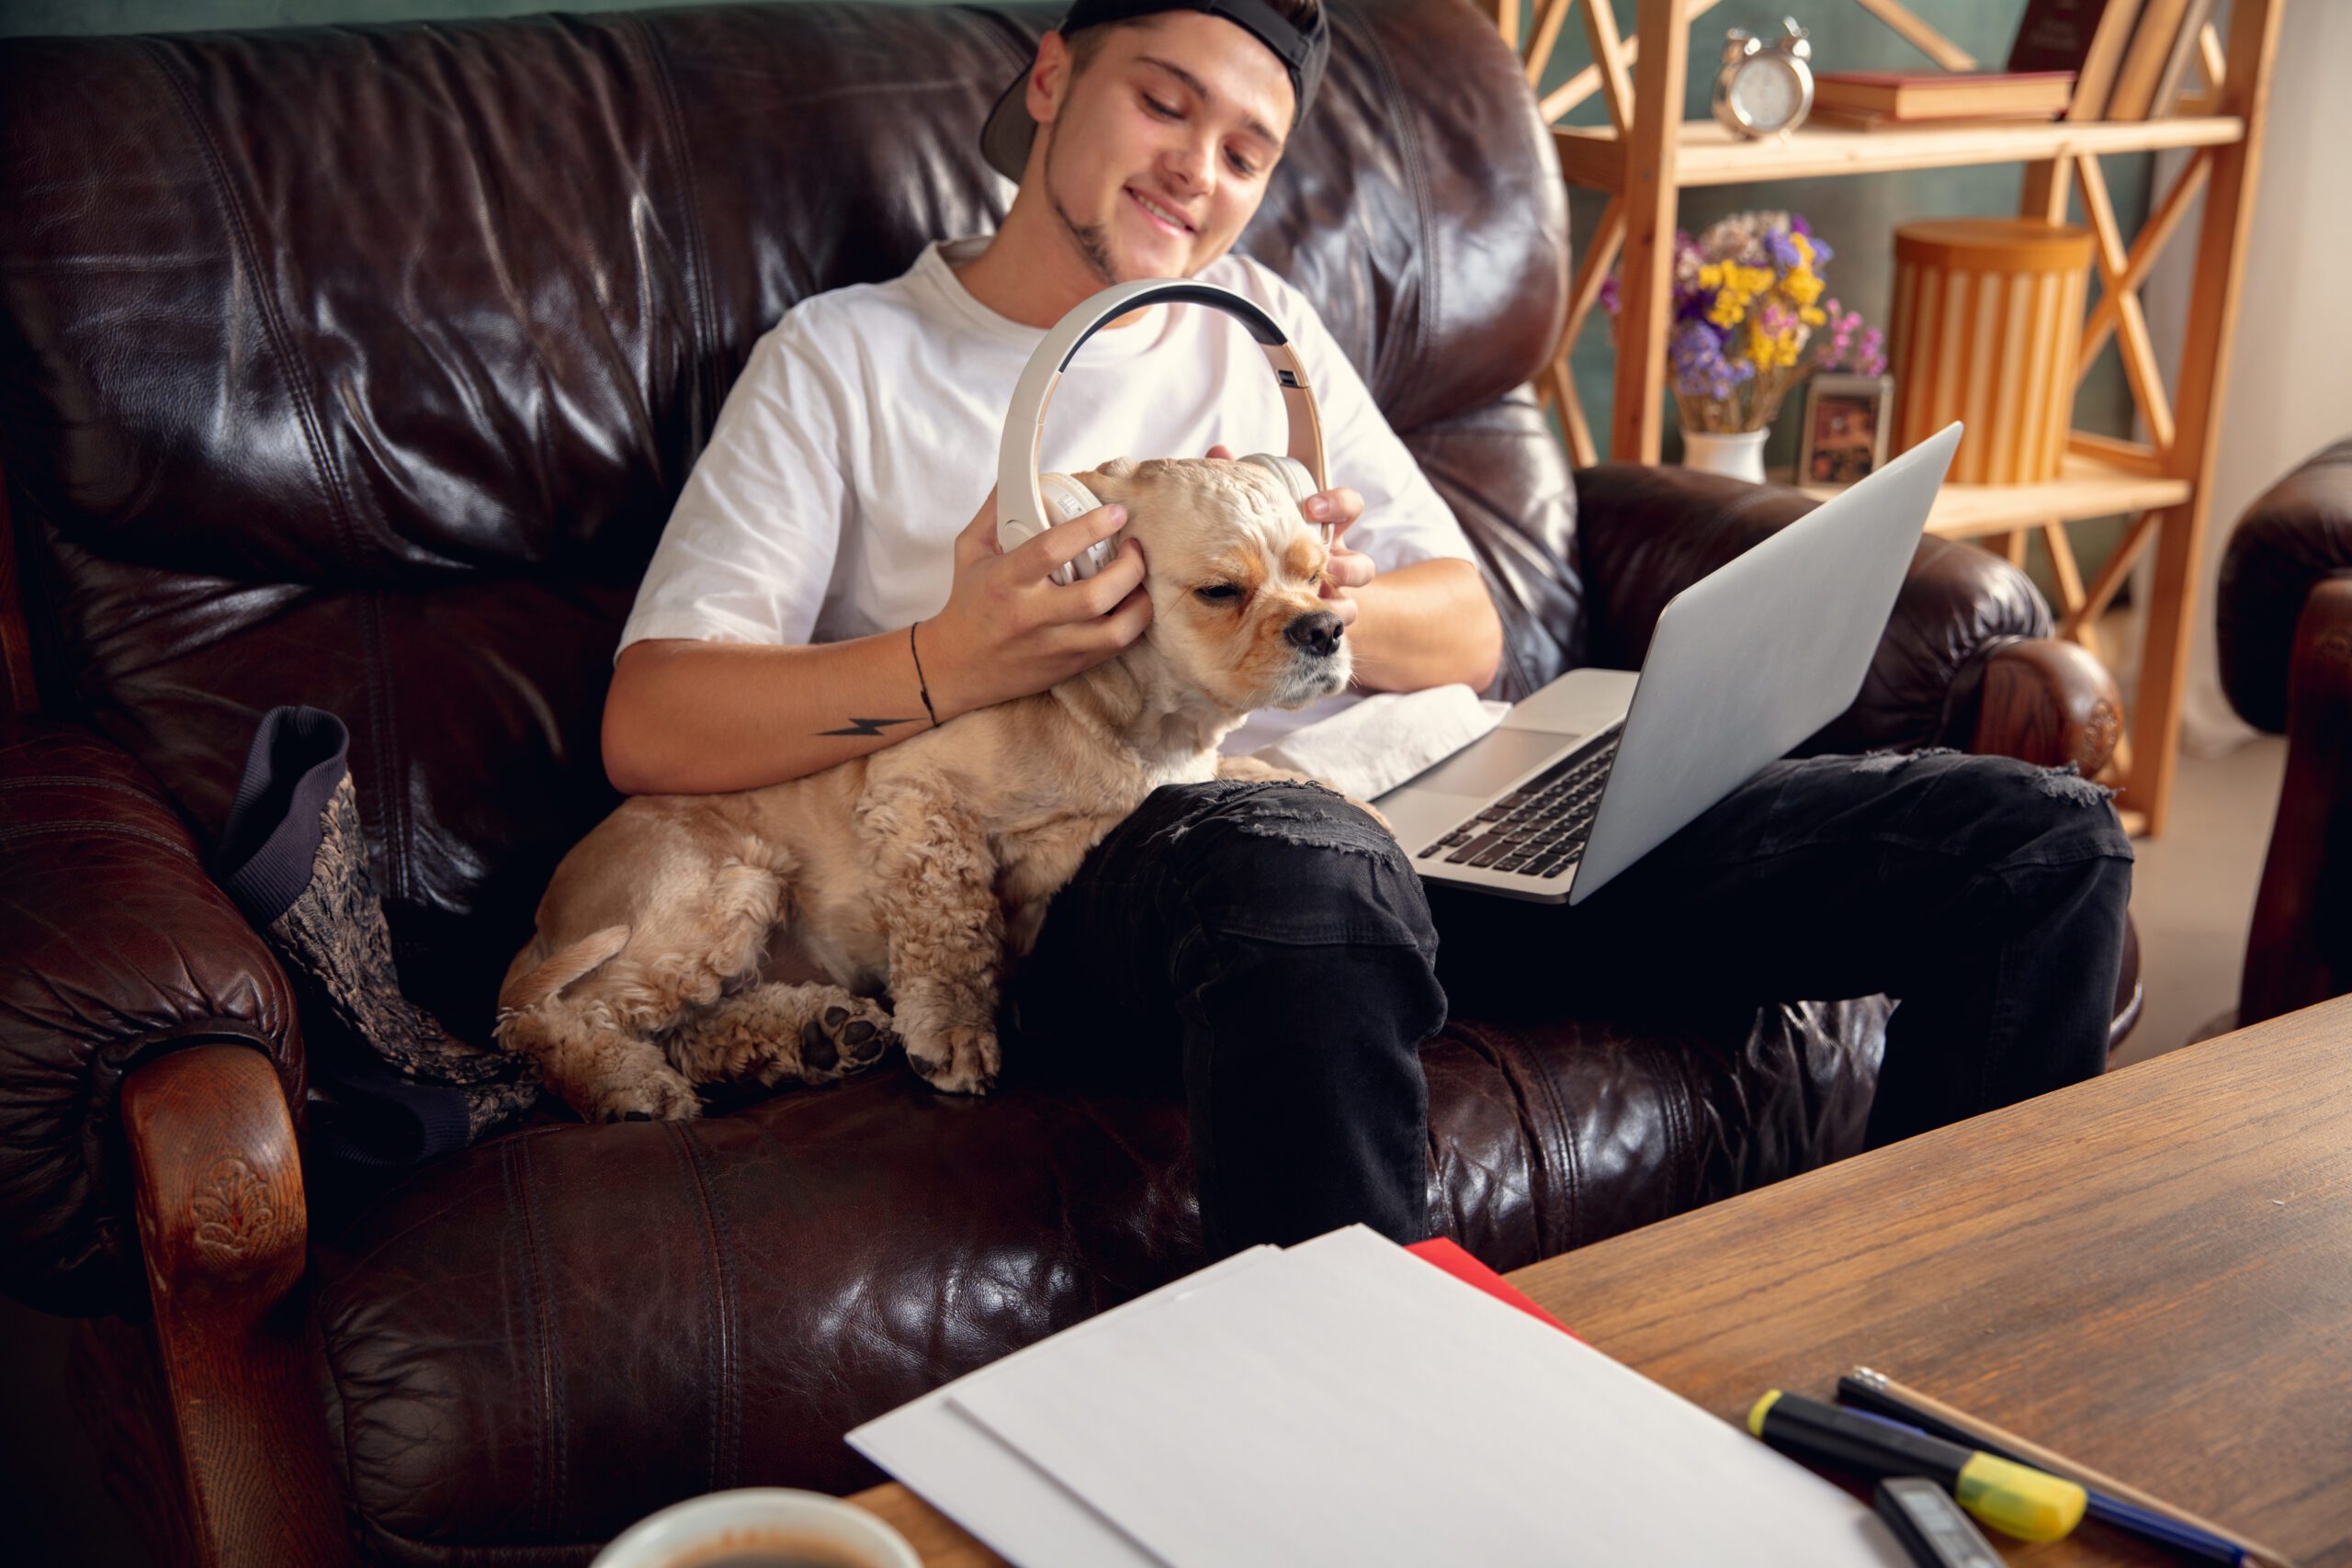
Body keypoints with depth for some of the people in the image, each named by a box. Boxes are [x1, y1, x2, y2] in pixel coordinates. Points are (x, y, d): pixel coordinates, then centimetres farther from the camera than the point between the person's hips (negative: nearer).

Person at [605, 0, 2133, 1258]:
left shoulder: (1258, 322, 27)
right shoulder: (847, 357, 13)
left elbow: (1468, 634, 20)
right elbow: (649, 730, 2)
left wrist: (1316, 604, -5)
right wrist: (952, 664, -16)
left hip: (1416, 812, 6)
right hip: (1124, 877, -5)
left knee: (2043, 843, -6)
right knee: (1305, 864, -46)